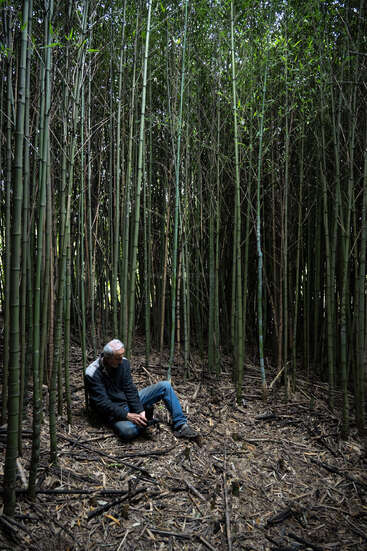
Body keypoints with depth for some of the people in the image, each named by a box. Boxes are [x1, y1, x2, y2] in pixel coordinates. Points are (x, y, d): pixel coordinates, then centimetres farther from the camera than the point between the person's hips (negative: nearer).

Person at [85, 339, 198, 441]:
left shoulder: (123, 362, -6)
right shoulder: (92, 374, -22)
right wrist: (127, 416, -29)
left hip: (130, 401, 5)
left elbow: (130, 390, -6)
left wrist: (140, 411, -18)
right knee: (127, 430, -39)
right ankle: (145, 420, -6)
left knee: (165, 386, -9)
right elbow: (102, 403, -24)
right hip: (114, 411, -5)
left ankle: (180, 425, -6)